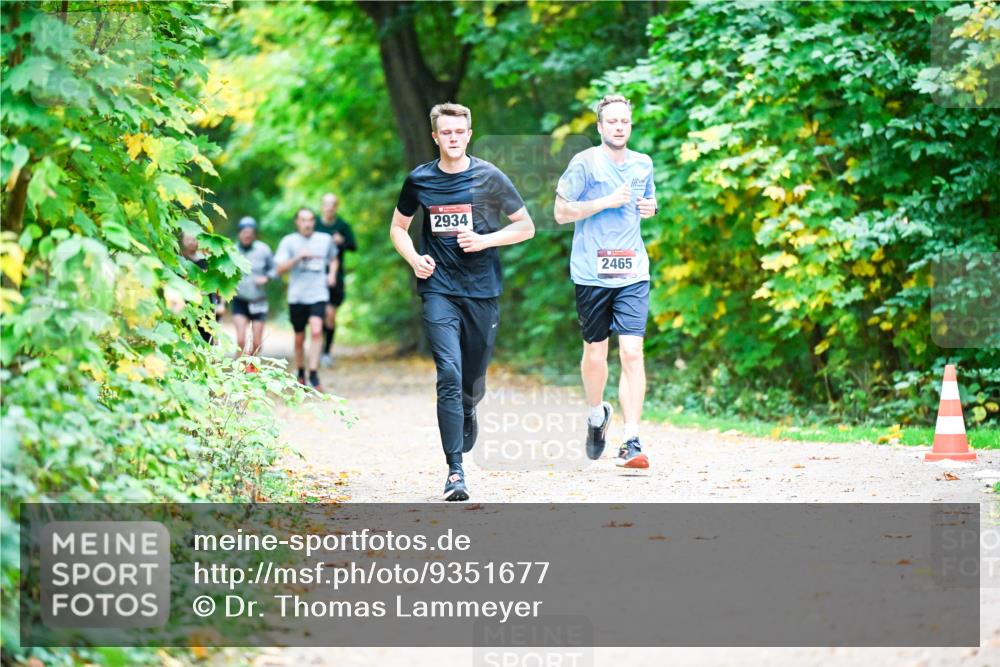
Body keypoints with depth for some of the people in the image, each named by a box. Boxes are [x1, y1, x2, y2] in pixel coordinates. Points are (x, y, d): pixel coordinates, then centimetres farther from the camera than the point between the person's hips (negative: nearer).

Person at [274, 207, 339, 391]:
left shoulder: (325, 240, 8)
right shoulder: (289, 241, 1)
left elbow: (333, 259, 27)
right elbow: (280, 269, -4)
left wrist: (332, 274, 8)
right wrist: (298, 257, -16)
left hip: (318, 295, 0)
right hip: (297, 296, 0)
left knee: (316, 331, -21)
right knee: (299, 339, 9)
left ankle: (314, 375, -21)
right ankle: (300, 375, 28)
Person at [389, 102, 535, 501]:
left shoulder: (490, 178, 0)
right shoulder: (419, 181, 4)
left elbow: (526, 227, 6)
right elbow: (398, 227, 18)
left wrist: (485, 240, -10)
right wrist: (414, 259, -1)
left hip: (482, 291, 1)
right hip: (439, 290, -1)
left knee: (473, 379, 9)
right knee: (449, 376, -14)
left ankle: (468, 412, 48)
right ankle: (455, 472, -15)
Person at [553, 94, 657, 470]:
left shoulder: (643, 164, 12)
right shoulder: (585, 163, -4)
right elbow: (561, 213, -6)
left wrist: (650, 209, 6)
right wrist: (607, 201, -15)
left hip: (633, 273, 2)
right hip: (592, 273, -2)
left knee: (632, 352, -11)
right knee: (595, 353, 8)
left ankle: (631, 442, -13)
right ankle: (597, 414, 38)